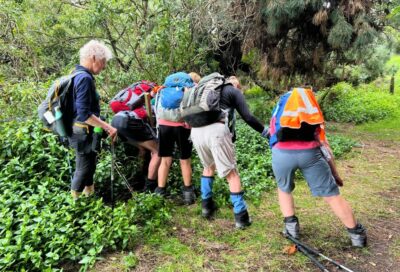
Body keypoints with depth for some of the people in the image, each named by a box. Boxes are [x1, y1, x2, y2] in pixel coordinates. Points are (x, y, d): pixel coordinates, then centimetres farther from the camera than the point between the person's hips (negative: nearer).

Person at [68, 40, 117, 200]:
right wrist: (108, 127, -24)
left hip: (83, 130, 10)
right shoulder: (85, 78, -23)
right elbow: (84, 114, -28)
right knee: (84, 168, 4)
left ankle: (89, 195, 38)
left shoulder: (78, 74, 8)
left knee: (88, 165, 22)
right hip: (83, 132, -10)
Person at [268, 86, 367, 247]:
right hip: (309, 152, 1)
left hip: (282, 152, 0)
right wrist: (335, 173, 40)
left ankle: (291, 227, 27)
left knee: (284, 190, 30)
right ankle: (357, 234, 28)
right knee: (332, 195, 15)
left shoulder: (277, 112, 36)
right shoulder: (312, 110, 35)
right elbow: (323, 144, 32)